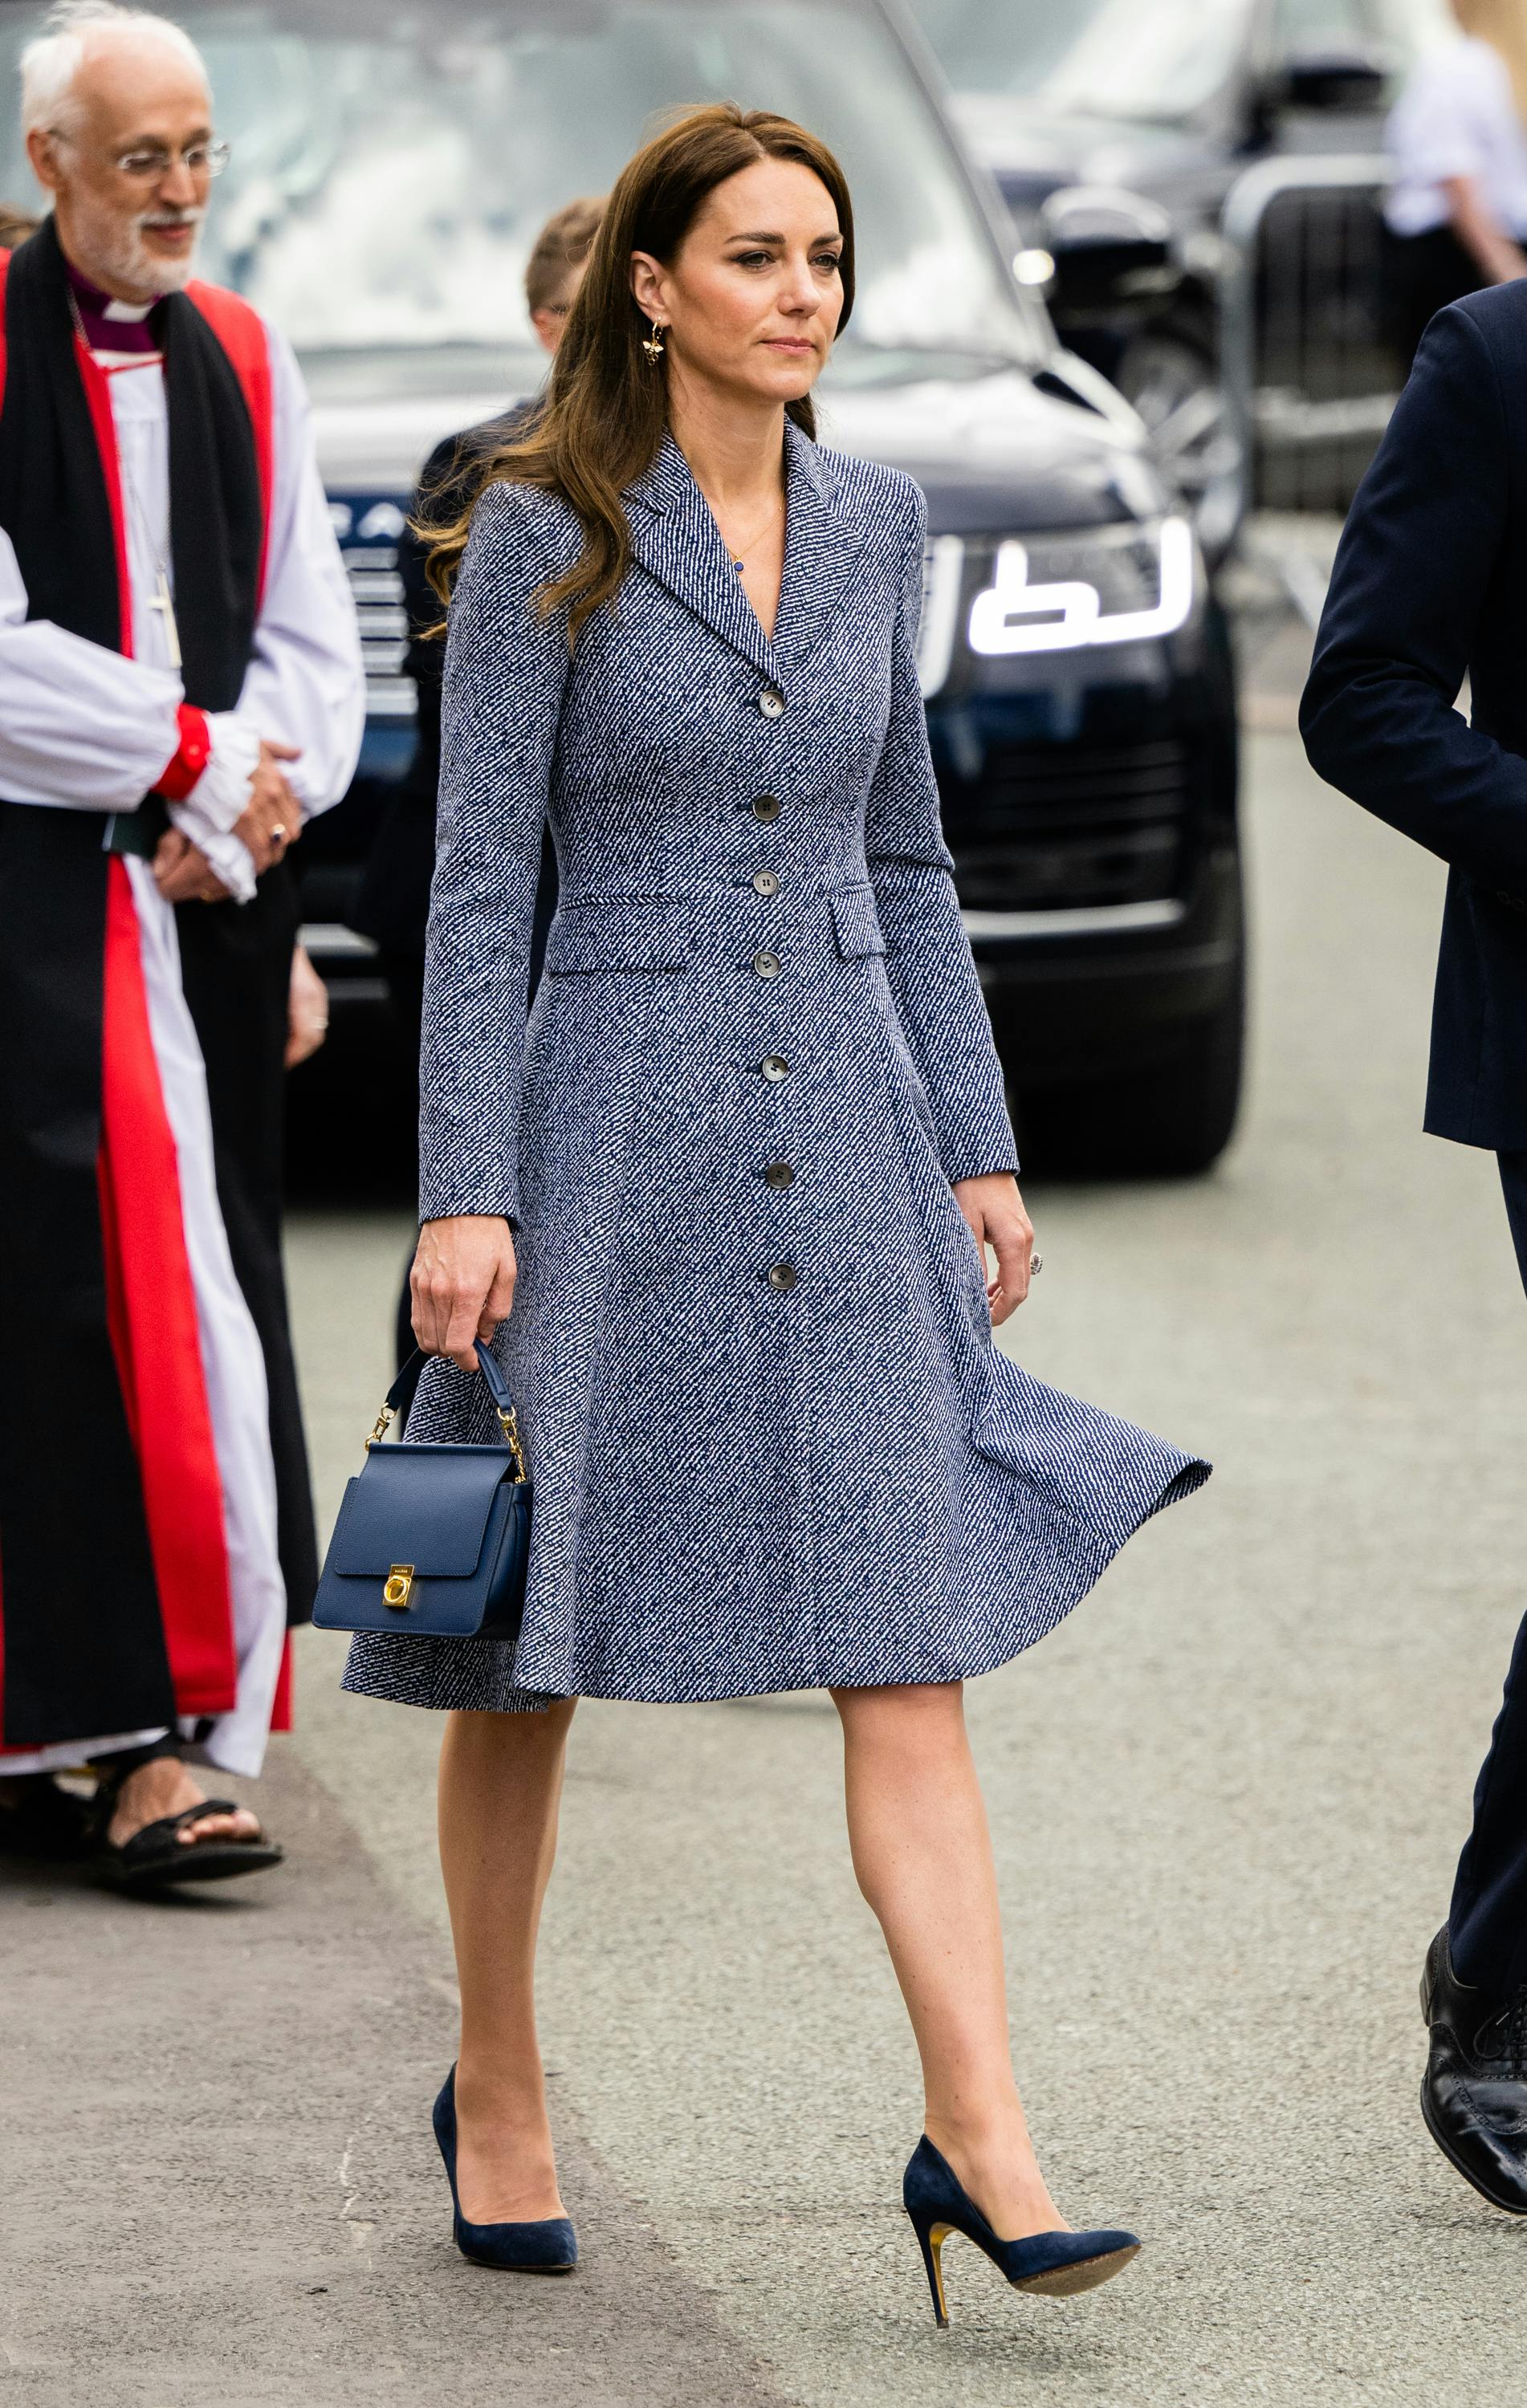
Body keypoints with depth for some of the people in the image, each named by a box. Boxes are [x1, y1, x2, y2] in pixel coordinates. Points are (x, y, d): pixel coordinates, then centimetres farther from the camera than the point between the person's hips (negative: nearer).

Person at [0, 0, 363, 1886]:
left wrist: (235, 830, -4)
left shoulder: (242, 360, 12)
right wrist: (197, 761, -8)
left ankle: (159, 1744, 2)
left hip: (208, 892, 5)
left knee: (207, 1307, 1)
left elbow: (312, 646, 12)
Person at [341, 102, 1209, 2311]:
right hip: (617, 1127, -3)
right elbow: (478, 883, -7)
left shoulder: (875, 522, 9)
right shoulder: (544, 535, -5)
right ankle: (497, 2090, 27)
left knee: (912, 1649, -6)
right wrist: (465, 1194, -13)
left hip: (848, 1129, 3)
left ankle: (979, 2141, -9)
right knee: (533, 1654, 8)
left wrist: (978, 1149, 10)